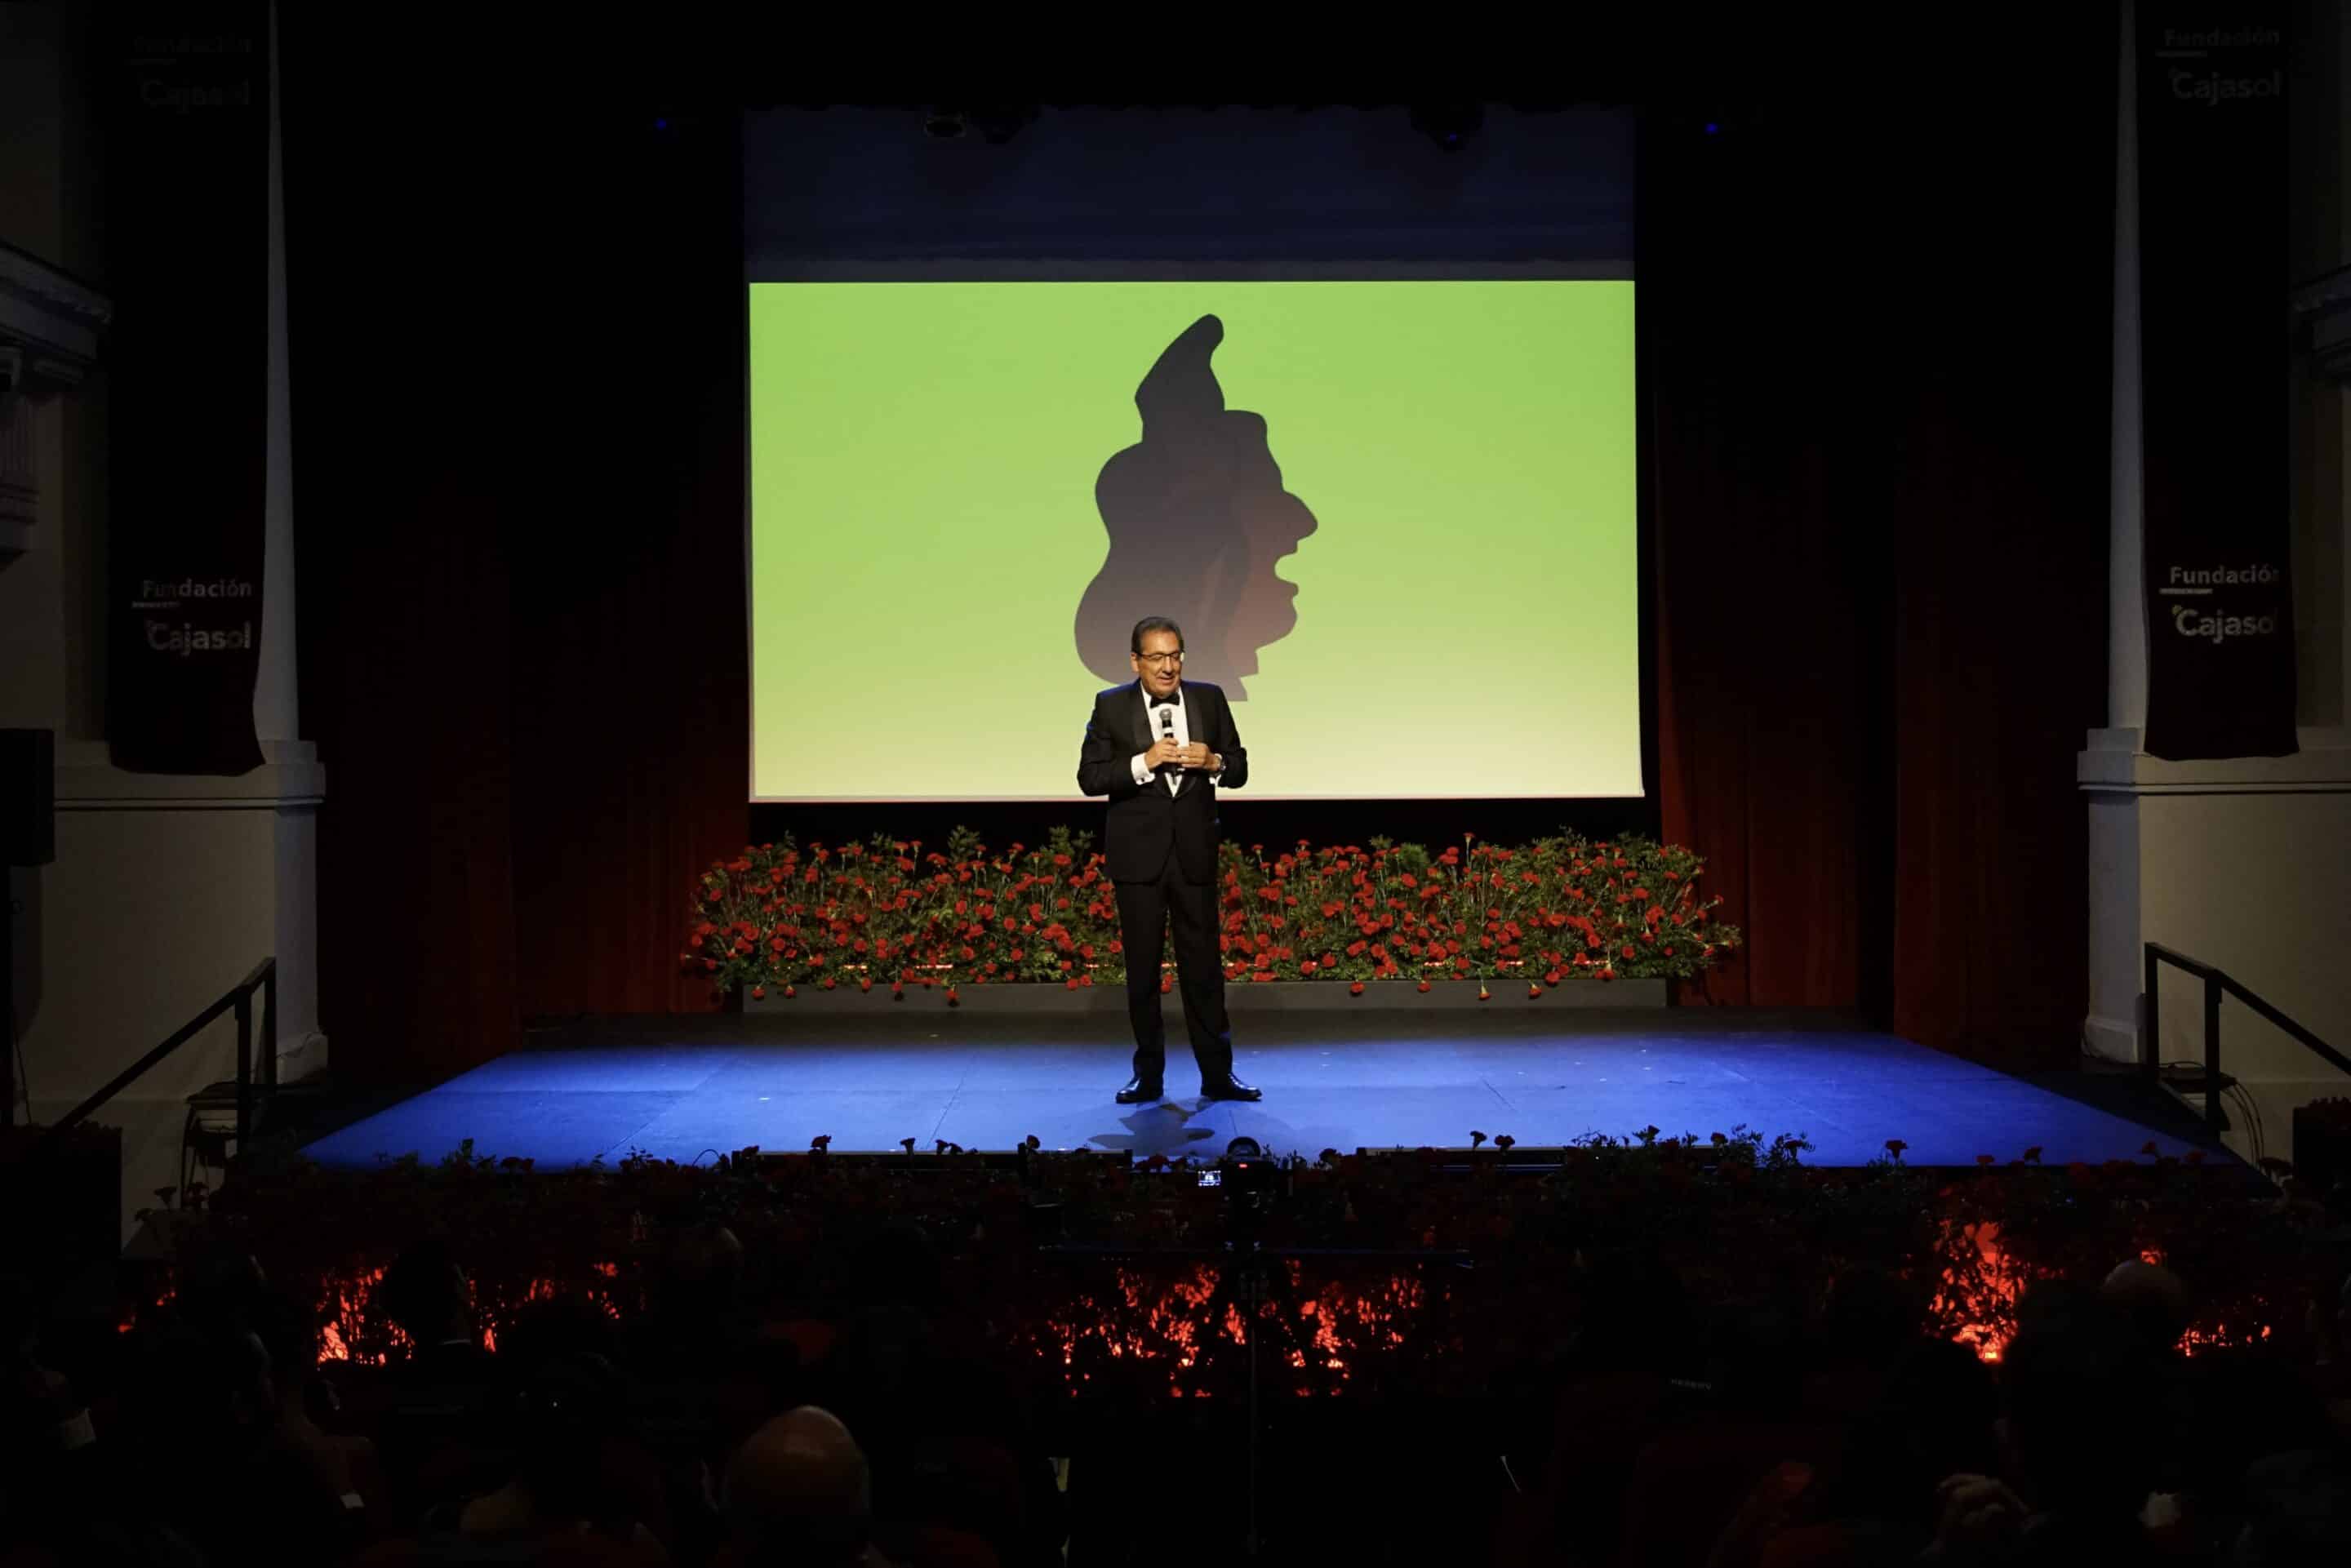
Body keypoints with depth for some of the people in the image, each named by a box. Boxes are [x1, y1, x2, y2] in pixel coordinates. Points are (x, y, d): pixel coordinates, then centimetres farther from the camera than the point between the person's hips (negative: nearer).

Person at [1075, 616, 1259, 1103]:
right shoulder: (1111, 706, -1)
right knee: (1143, 967, 6)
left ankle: (1217, 1075, 11)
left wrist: (1213, 763, -15)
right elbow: (1089, 778, -7)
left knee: (1203, 963, 4)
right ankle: (1148, 1076, 16)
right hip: (1138, 855, -1)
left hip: (1194, 853, 1)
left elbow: (1239, 770, 7)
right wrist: (1144, 762, -20)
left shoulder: (1209, 699, 4)